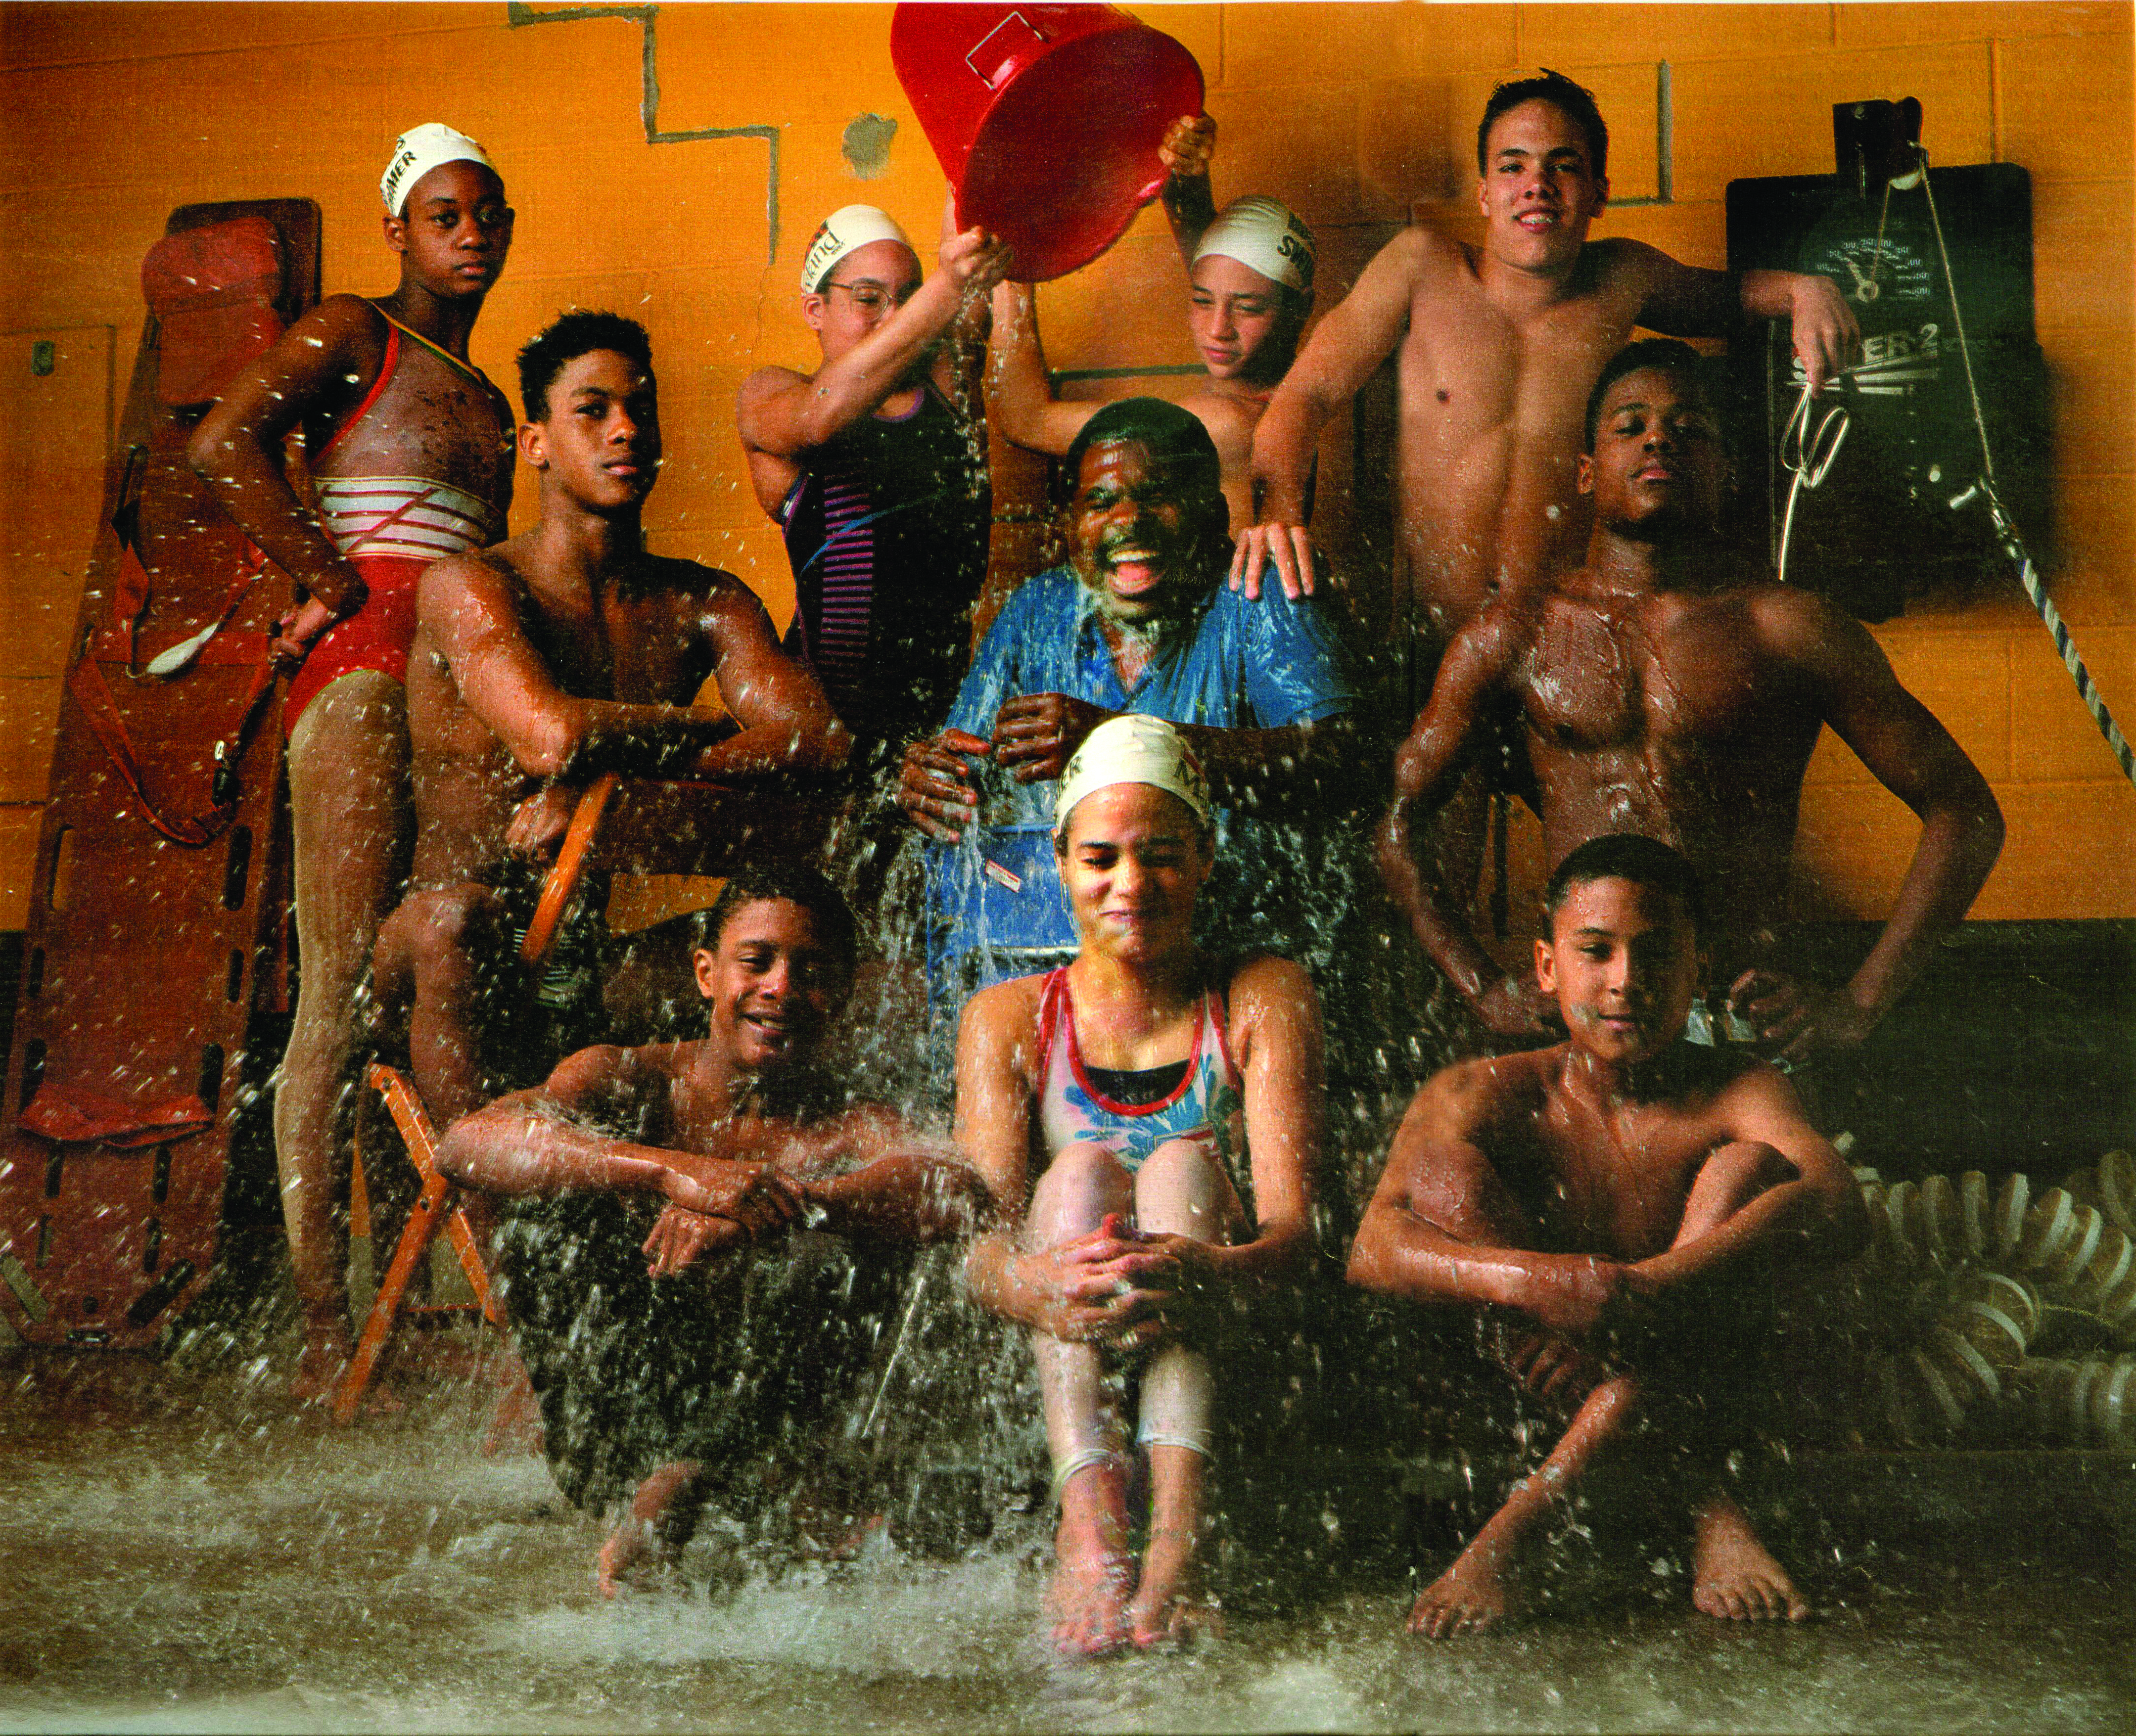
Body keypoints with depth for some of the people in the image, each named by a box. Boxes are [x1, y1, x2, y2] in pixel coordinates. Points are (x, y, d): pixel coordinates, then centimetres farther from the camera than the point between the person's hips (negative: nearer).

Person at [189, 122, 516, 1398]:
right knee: (342, 999, -10)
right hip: (366, 675, -7)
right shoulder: (351, 338, 5)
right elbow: (224, 445, -10)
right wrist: (331, 581, -7)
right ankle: (325, 1328, -10)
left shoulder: (485, 399, 25)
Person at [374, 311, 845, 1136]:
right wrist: (717, 727, -8)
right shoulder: (471, 586, -7)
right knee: (452, 915, -36)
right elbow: (556, 737, -26)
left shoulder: (706, 602, 9)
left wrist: (608, 776, -19)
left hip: (600, 952, 4)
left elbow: (820, 742, -10)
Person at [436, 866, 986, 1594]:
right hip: (610, 1432, 1)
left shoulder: (846, 1128, -2)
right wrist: (672, 1171, -37)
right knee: (555, 1199, -17)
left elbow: (960, 1191, -26)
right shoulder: (631, 1082, -1)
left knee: (854, 1246, -22)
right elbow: (467, 1144, -22)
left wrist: (771, 1212, -41)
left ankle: (685, 1481, -21)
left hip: (750, 1432, 0)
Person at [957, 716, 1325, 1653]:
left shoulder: (1264, 999, 6)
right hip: (1054, 1358, 1)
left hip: (1230, 1351, 0)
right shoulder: (1011, 1017, 8)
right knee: (1081, 1172, -24)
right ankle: (1089, 1527, -50)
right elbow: (979, 1237, -8)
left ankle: (1178, 1540, -49)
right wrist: (1031, 1283, -35)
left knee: (1184, 1166, -25)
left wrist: (1209, 1274, -36)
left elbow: (1294, 1222, -11)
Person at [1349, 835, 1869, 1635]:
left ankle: (1524, 1515, -31)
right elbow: (1373, 1248, -22)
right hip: (1539, 1399, 1)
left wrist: (1645, 1292, -45)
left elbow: (1839, 1209, -29)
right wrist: (1532, 1284, -43)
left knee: (1750, 1168, -20)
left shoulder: (1736, 1095, -6)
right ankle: (1704, 1506, -28)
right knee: (1443, 1165, -18)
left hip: (1697, 1391, -1)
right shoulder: (1481, 1097, -4)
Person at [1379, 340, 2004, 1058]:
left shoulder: (1789, 627, 6)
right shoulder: (1517, 634, 11)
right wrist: (1487, 991, 5)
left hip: (1742, 1012, -1)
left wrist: (1860, 1002, 0)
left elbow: (1965, 810, 8)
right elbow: (1395, 815, 17)